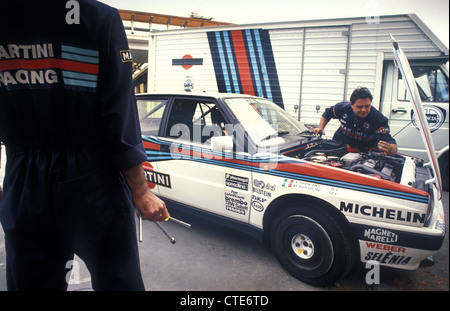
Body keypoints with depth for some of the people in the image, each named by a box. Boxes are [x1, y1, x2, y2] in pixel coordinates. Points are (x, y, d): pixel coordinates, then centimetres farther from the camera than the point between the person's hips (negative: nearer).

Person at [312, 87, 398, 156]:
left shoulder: (379, 119, -24)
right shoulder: (342, 108, -13)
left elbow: (390, 142, -34)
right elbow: (327, 114, 12)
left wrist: (391, 149, -58)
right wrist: (320, 128, -3)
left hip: (366, 152, 0)